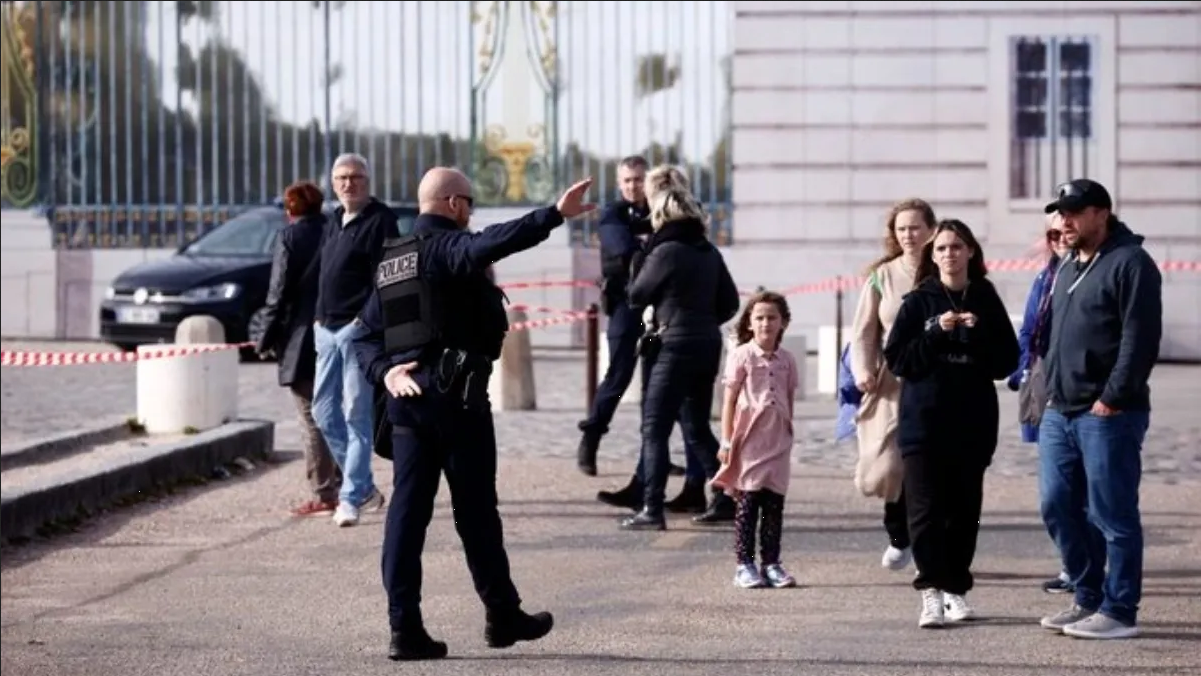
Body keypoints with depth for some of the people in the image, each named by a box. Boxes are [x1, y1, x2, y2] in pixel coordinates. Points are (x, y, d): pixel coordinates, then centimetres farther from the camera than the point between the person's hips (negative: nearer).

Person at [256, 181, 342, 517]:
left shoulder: (290, 238, -8)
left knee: (313, 422, -2)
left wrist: (266, 338, -3)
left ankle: (323, 495, -4)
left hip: (302, 341, -5)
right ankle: (342, 487, 19)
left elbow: (279, 293, -11)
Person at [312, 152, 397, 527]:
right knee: (324, 411, 8)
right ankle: (364, 486, 19)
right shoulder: (334, 221, 17)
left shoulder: (380, 220, -7)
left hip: (359, 328, -8)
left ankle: (351, 497, -4)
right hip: (328, 328, 9)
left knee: (357, 415, -7)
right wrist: (318, 317, 16)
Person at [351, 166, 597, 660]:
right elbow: (491, 245, -30)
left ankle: (405, 626, -2)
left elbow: (366, 336, 14)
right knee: (475, 509, 4)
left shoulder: (390, 263, 18)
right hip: (455, 393, -7)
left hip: (407, 396, 7)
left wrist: (385, 371, -1)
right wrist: (555, 216, -39)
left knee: (407, 509, 3)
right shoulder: (446, 247, -8)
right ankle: (502, 615, 15)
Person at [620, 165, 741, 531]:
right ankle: (726, 494, 17)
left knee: (655, 429, -4)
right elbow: (729, 304, 12)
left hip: (676, 346, -7)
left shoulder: (666, 250, -12)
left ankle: (652, 510, -8)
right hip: (708, 346, 7)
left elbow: (637, 296, -3)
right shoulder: (708, 250, 9)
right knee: (698, 427, 19)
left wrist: (638, 262, 11)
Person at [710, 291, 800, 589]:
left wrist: (789, 437, 15)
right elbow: (729, 400, -4)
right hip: (749, 441, -4)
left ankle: (771, 563, 10)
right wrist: (727, 441, -7)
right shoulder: (741, 356, -4)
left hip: (777, 443, 4)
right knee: (747, 504, -1)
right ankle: (744, 564, 3)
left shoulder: (787, 360, 8)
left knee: (774, 506, 5)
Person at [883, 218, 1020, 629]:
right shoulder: (918, 302, 3)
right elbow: (897, 359, -3)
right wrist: (936, 332, -14)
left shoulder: (986, 302, 6)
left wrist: (979, 334, -12)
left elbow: (1007, 361, 4)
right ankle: (931, 591, -9)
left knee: (964, 509, 4)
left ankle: (956, 588, 14)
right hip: (924, 421, -1)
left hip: (973, 422, 2)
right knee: (926, 508, -8)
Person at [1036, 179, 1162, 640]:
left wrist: (1111, 399, -18)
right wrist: (1051, 390, 15)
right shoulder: (1067, 269, 18)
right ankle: (1088, 599, 21)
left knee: (1112, 515, -4)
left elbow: (1141, 340, -16)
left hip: (1107, 414, -9)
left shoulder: (1130, 264, -9)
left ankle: (1119, 612, 2)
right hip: (1060, 412, 9)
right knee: (1058, 507, 10)